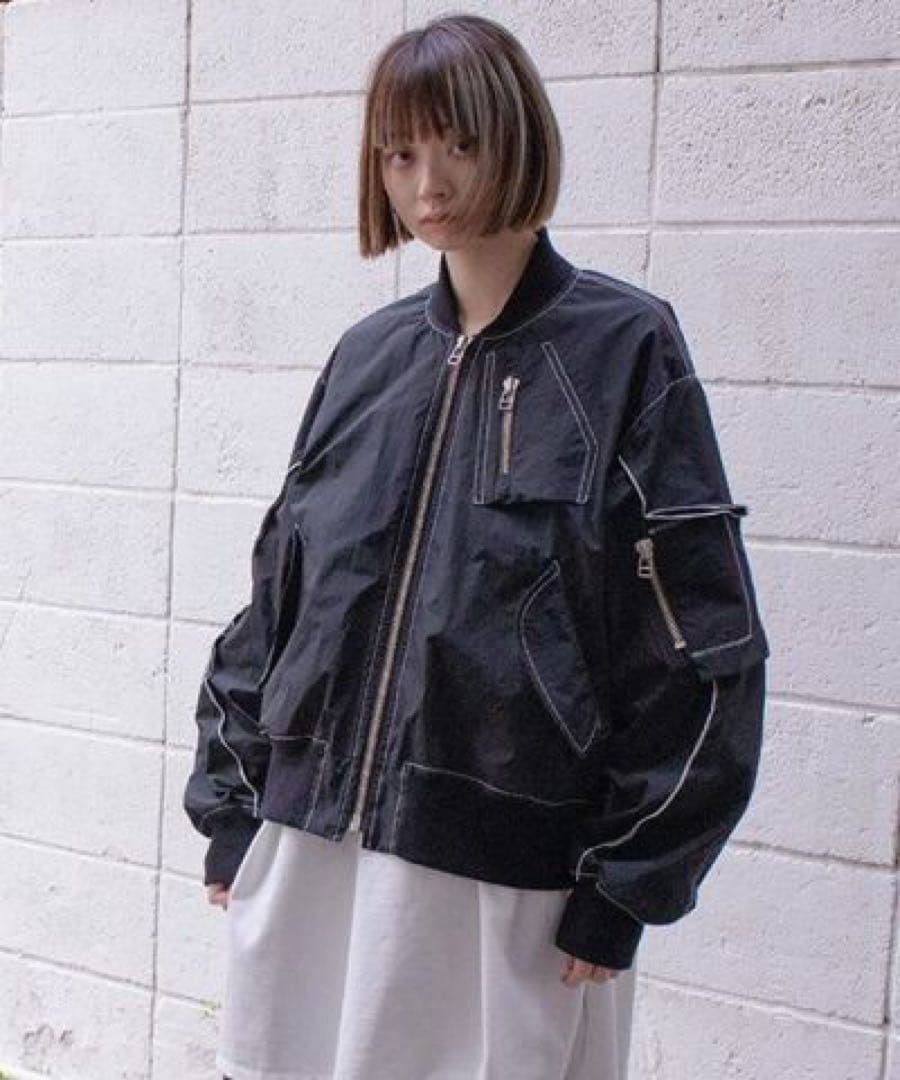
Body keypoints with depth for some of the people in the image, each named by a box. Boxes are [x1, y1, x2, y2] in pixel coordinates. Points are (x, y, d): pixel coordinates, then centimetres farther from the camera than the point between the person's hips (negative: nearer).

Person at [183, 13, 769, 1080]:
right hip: (308, 855, 5)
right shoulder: (367, 356, 8)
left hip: (507, 876, -4)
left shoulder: (624, 349, -5)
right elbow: (276, 592, 14)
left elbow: (701, 643, -7)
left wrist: (625, 883, -9)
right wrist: (230, 804, 10)